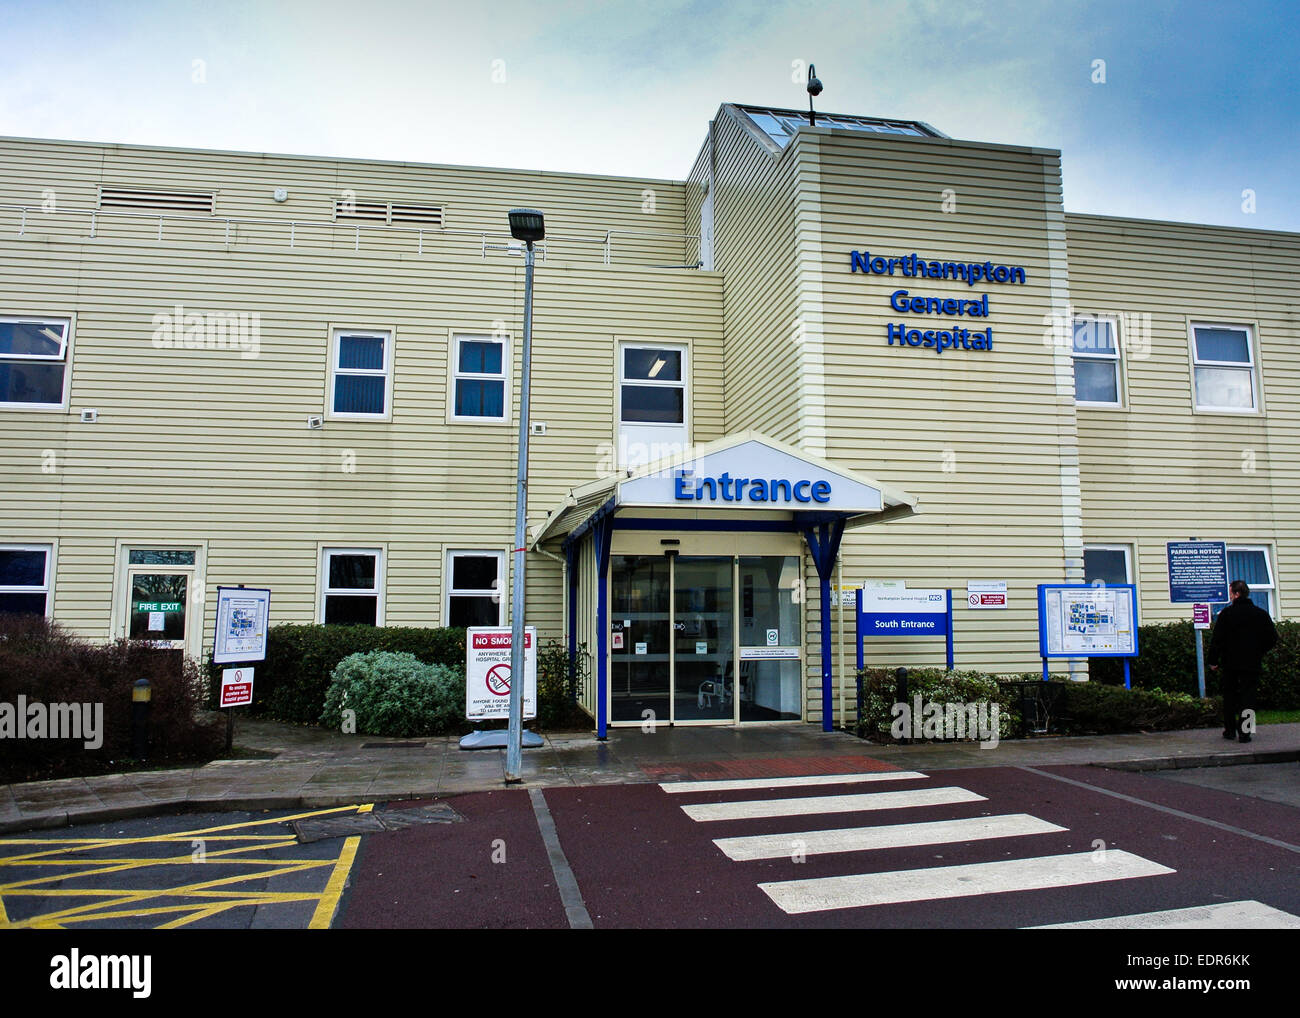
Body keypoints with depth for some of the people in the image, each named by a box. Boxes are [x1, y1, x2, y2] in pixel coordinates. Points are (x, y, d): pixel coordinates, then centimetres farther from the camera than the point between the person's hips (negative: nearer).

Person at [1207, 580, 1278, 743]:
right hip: (1252, 664, 2)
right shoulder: (1261, 613, 2)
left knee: (1230, 695, 11)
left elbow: (1217, 639, -9)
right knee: (1248, 696, 3)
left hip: (1231, 662, -2)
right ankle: (1244, 732, -3)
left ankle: (1229, 730, 15)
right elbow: (1272, 639, 7)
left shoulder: (1226, 613, -8)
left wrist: (1213, 660, 0)